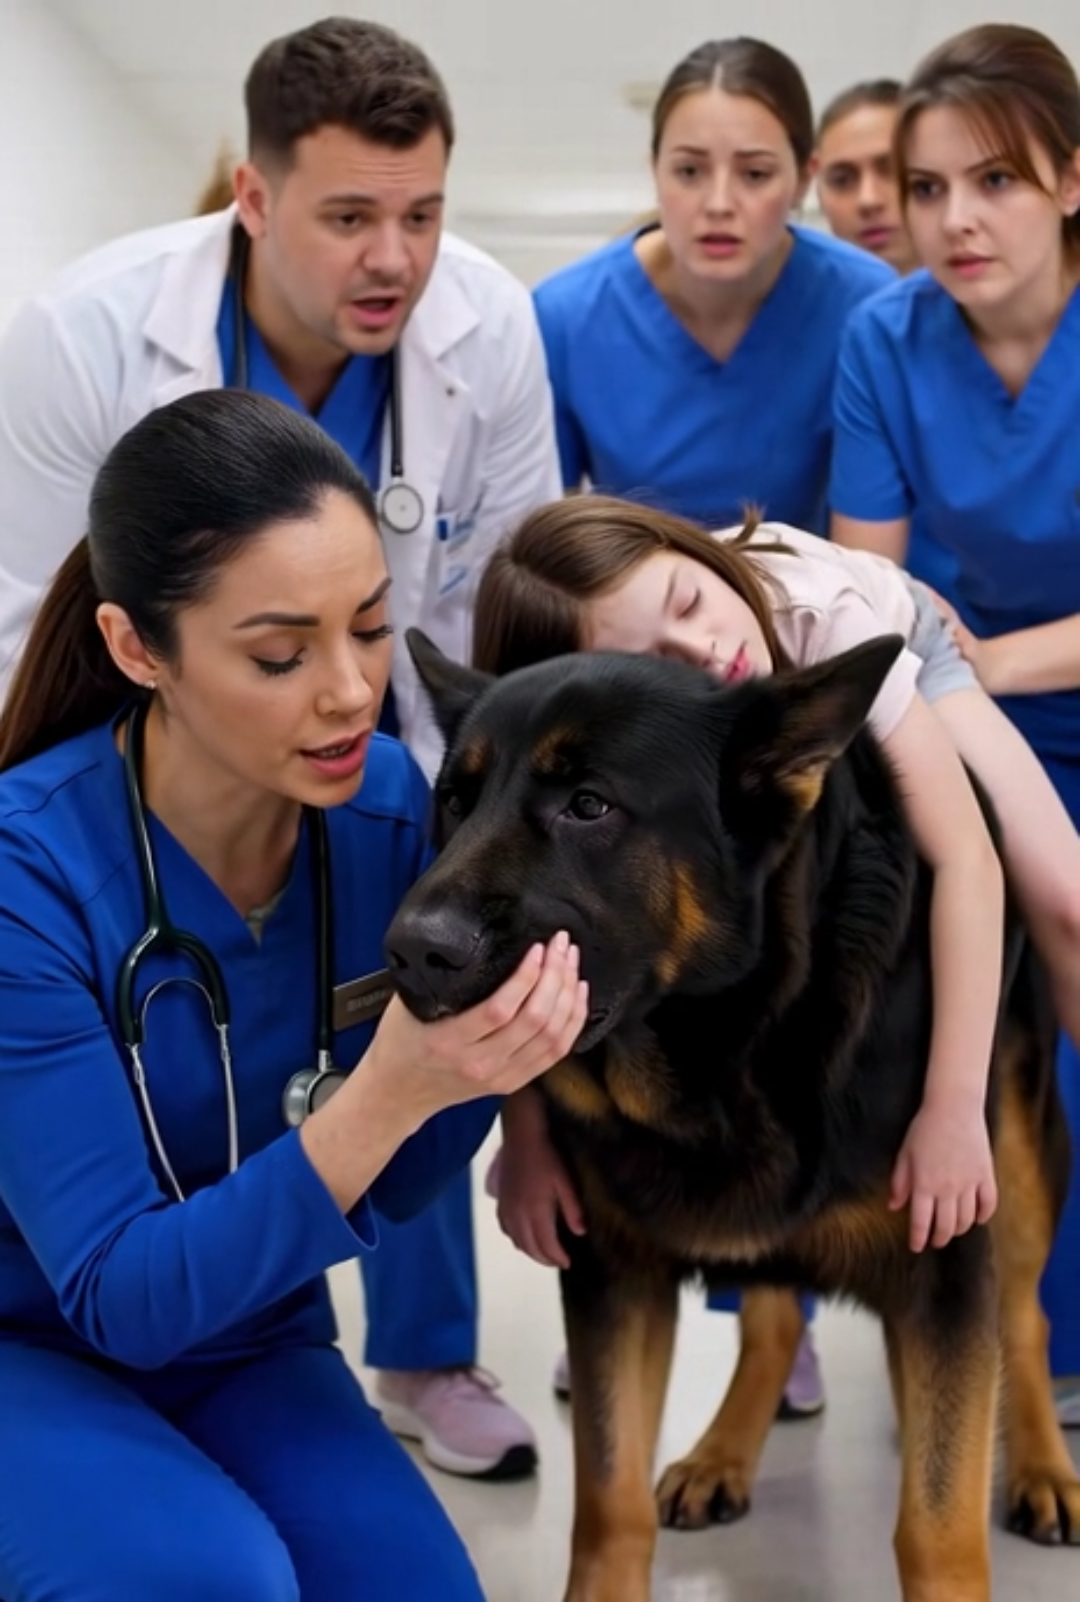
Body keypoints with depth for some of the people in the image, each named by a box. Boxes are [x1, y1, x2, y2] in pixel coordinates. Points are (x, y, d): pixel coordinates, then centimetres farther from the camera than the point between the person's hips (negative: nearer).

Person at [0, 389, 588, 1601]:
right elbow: (123, 1293, -25)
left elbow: (387, 1189, -3)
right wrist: (386, 1093, -39)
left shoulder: (389, 807, -14)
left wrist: (491, 1045, -24)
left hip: (247, 1346, 5)